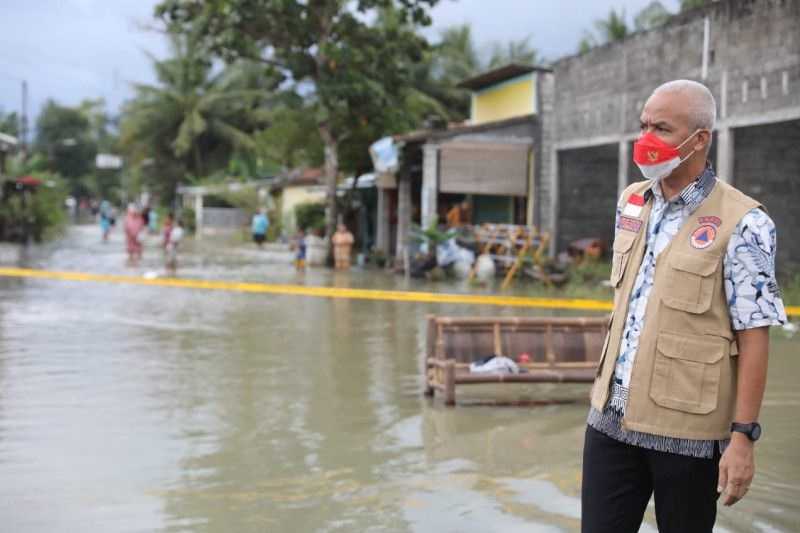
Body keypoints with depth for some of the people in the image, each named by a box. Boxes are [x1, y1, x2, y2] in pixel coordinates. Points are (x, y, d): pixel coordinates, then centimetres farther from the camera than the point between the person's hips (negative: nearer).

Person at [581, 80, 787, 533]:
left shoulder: (742, 224, -12)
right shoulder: (631, 203, 8)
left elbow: (754, 336, -13)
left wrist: (743, 436, -16)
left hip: (686, 431, -5)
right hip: (611, 418, 5)